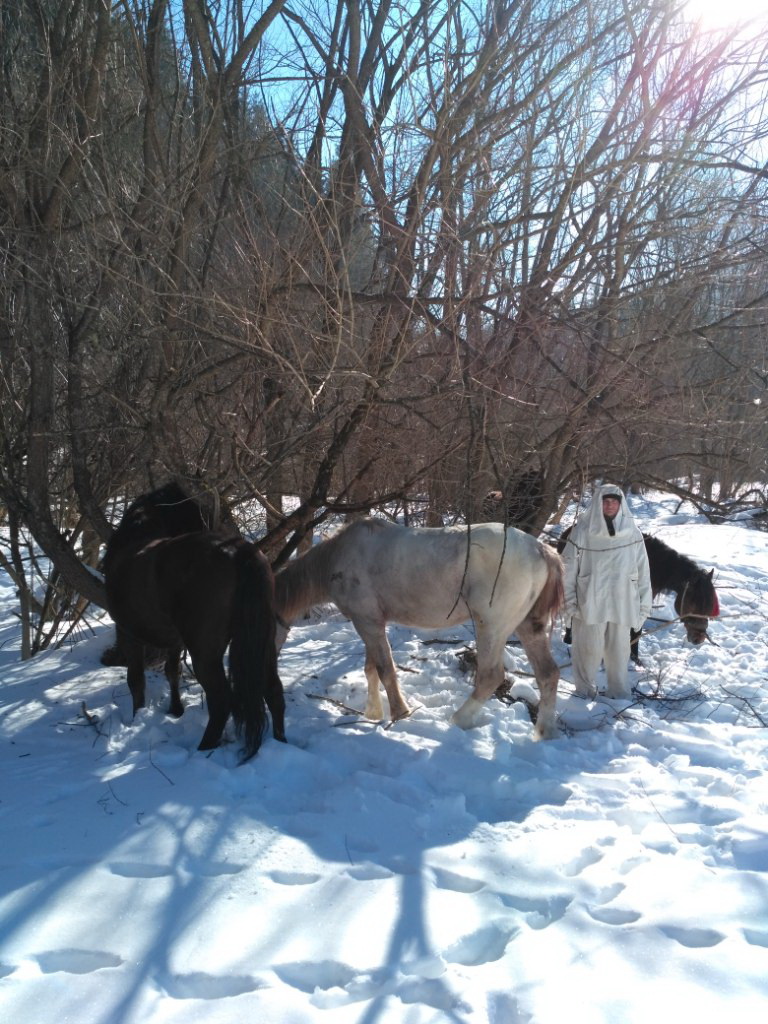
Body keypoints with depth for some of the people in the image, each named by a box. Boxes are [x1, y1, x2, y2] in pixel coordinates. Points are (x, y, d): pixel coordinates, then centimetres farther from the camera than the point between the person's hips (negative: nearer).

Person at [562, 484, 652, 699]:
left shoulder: (632, 532, -1)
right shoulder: (583, 530, -6)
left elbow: (642, 570, 2)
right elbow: (568, 568, -3)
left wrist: (644, 603, 2)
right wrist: (569, 600, -6)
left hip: (621, 603, 2)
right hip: (590, 602, -2)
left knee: (619, 650, 10)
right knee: (589, 649, 4)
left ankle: (618, 692, 25)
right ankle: (585, 689, 22)